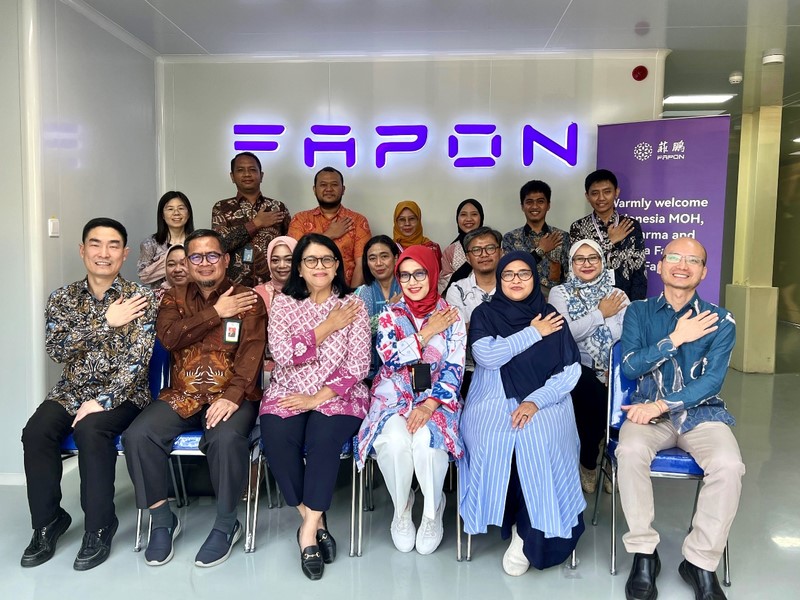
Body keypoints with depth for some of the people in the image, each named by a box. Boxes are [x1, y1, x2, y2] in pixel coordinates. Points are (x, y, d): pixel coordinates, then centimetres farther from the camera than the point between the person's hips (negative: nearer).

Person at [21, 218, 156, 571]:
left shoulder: (140, 298, -6)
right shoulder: (62, 298, 5)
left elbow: (137, 359, -14)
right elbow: (56, 349, -10)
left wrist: (103, 400, -23)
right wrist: (106, 322, -19)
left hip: (122, 393, -3)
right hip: (71, 391, 4)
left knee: (89, 429, -31)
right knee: (36, 432, -22)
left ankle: (100, 525, -12)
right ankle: (48, 521, -1)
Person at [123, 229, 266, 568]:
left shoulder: (247, 299, 4)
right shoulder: (174, 298, 14)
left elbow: (251, 352, -10)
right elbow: (169, 337, -6)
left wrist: (233, 396, -24)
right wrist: (216, 312, -10)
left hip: (230, 395, -3)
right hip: (181, 395, 3)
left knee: (226, 438, -33)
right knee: (137, 436, -21)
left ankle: (226, 525, -8)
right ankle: (162, 520, 0)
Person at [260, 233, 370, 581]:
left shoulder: (353, 305, 3)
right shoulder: (283, 304, 6)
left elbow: (358, 365, -6)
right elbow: (282, 355, -9)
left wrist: (318, 398, -15)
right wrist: (326, 328, -9)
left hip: (338, 396, -1)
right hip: (288, 394, 1)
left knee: (323, 437, -32)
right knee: (276, 436, -28)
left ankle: (308, 528, -17)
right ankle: (315, 521, -11)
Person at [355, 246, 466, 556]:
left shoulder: (451, 317, 5)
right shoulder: (390, 315, 8)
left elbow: (454, 370, -3)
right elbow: (389, 357, -8)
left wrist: (428, 405, -17)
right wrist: (427, 333, -9)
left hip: (436, 399, -1)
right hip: (395, 397, 1)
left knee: (427, 440, -33)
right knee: (395, 440, -32)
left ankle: (432, 512, -4)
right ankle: (401, 510, -2)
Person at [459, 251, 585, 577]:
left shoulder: (552, 317, 10)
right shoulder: (484, 314, 8)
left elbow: (571, 370, 0)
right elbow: (486, 356, -10)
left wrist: (535, 401, -15)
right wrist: (533, 333, -7)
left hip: (544, 400, 0)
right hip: (493, 400, 0)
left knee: (537, 442, -32)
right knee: (493, 442, -32)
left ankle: (528, 532, -14)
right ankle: (509, 521, -7)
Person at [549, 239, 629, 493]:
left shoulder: (617, 295, 11)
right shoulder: (559, 293, 9)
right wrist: (600, 314, -5)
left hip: (609, 369, 1)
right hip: (574, 367, -1)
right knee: (590, 387, -33)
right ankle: (589, 463, -6)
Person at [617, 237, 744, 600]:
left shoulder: (720, 321, 3)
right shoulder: (638, 312, 6)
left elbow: (712, 381, -8)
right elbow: (629, 367, -5)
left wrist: (661, 405, -19)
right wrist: (675, 339, -14)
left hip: (701, 412, 0)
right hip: (649, 411, 0)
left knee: (728, 465, -29)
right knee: (629, 452, -32)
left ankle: (701, 562, -8)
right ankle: (644, 554, -14)